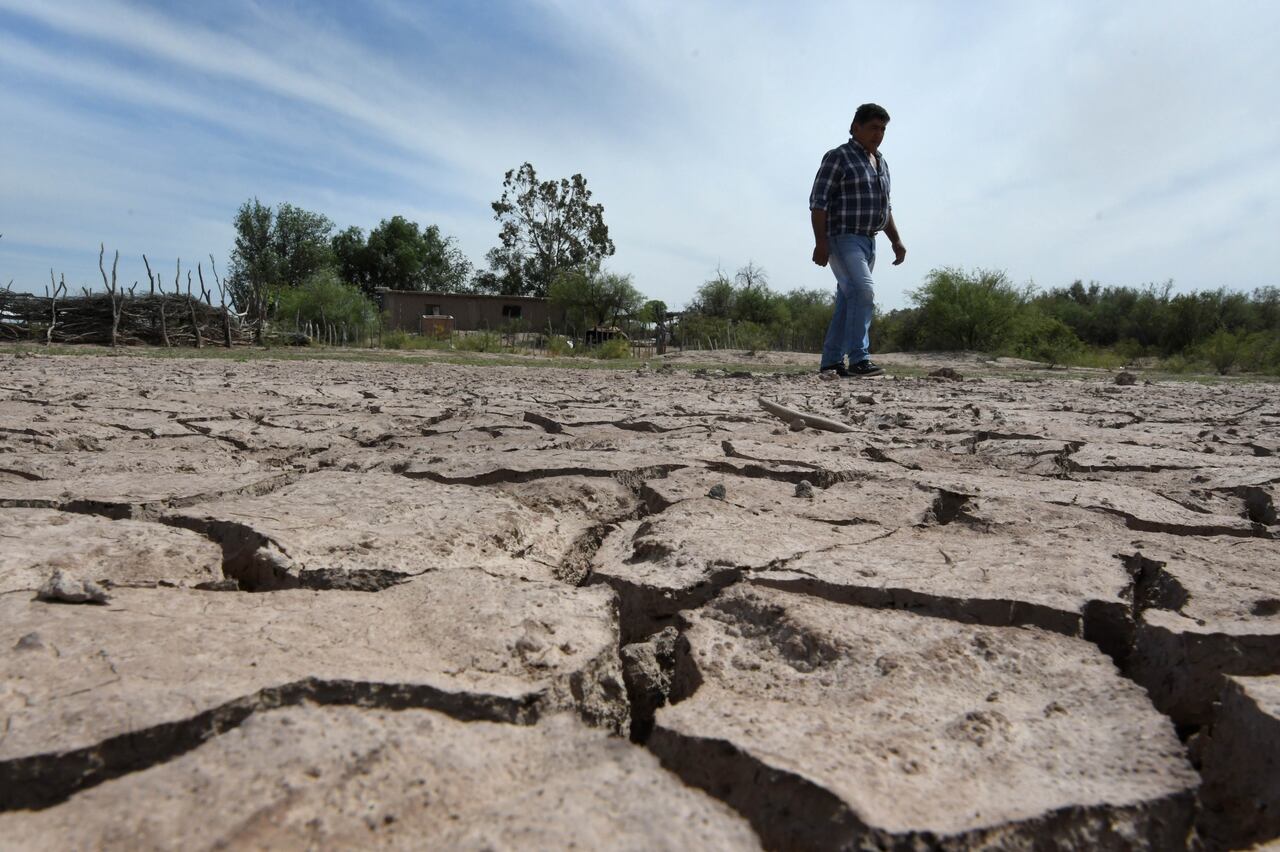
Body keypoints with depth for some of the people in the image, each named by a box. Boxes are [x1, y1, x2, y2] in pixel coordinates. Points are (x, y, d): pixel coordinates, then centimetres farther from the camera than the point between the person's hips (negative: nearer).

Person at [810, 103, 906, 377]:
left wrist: (896, 240, 16)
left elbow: (884, 207, 26)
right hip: (843, 238, -8)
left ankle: (831, 361, 12)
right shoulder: (838, 157, -5)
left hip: (867, 241, 8)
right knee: (863, 293, -22)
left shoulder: (881, 162, 19)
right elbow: (818, 202, -12)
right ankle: (858, 359, -21)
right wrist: (820, 242, -21)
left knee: (848, 302, 7)